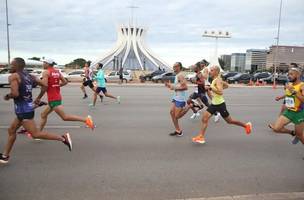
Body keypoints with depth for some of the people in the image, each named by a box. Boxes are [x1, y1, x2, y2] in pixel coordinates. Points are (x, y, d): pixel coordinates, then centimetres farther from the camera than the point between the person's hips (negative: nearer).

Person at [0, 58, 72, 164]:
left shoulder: (13, 76, -14)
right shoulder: (29, 76, 8)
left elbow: (15, 94, -25)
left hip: (23, 110, -9)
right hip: (27, 108, 9)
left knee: (35, 134, -7)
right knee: (11, 130, 20)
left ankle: (63, 138, -9)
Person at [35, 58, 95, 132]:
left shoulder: (46, 72, -10)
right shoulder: (57, 72, 12)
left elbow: (45, 86, -19)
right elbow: (65, 82, 12)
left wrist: (38, 98, -9)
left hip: (53, 99, -9)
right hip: (57, 97, 9)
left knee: (65, 117, -12)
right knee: (43, 115, 20)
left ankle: (86, 119, -19)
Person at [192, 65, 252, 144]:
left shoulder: (218, 80, -19)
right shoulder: (215, 80, 9)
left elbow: (221, 92, -32)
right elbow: (226, 85, 22)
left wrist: (211, 88, -29)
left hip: (220, 104, -9)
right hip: (213, 104, 9)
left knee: (229, 121, 7)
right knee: (204, 118, -2)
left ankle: (246, 125, 28)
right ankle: (201, 137, 0)